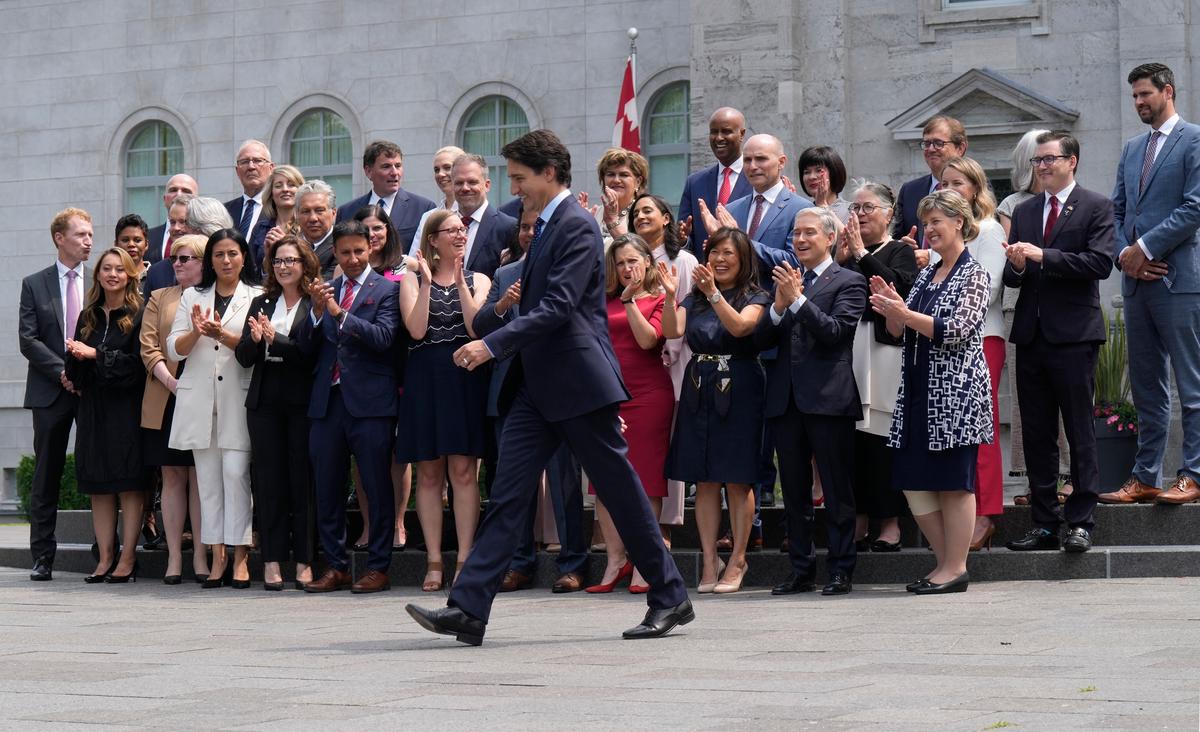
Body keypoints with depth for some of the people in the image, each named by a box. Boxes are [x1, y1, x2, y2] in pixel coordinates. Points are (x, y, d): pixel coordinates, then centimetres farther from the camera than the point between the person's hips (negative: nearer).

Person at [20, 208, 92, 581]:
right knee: (46, 477, 3)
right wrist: (62, 370, -11)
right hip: (51, 392, 0)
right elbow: (28, 339, 0)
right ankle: (42, 557, 7)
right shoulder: (34, 284, 7)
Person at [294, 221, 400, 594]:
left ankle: (378, 567, 5)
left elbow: (384, 337, -13)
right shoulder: (324, 290, 15)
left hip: (369, 402, -5)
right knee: (327, 489, 7)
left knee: (377, 489, -1)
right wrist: (316, 311, -9)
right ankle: (335, 566, 15)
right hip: (327, 401, 5)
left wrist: (339, 314, -20)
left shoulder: (386, 289, 1)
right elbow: (306, 346, 9)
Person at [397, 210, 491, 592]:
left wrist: (460, 281, -11)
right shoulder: (412, 280, 8)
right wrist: (427, 281, -10)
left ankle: (464, 559, -3)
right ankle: (434, 562, 5)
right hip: (425, 378, 0)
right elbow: (416, 330, -7)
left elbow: (477, 328, -7)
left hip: (465, 377, 0)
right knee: (429, 473, 2)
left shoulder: (478, 280, 10)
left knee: (463, 471, -5)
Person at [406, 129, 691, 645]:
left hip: (578, 383, -9)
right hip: (538, 385, 9)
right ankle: (468, 609, -5)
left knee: (620, 490, 1)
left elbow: (558, 307, -21)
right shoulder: (546, 227, 17)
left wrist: (493, 344, -25)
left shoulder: (577, 226, -12)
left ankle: (670, 598, 15)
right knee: (507, 493, 0)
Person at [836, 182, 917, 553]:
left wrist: (861, 253, -11)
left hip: (884, 349, -5)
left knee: (883, 438, -5)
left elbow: (897, 285, -15)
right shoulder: (848, 252, 17)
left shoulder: (900, 251, 4)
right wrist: (840, 260, -3)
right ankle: (859, 522, 9)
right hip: (848, 351, 5)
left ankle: (890, 524, 1)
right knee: (853, 438, 3)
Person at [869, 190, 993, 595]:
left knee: (954, 480, -4)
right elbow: (901, 331, 16)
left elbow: (956, 330, -16)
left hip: (956, 391, -8)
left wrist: (904, 314, -20)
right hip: (919, 389, 8)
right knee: (914, 481, 6)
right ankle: (947, 562, 16)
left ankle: (956, 569, 3)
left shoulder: (974, 274, -6)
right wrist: (890, 308, -4)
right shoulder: (927, 274, 17)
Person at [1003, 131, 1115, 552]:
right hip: (1031, 335, 6)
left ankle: (1080, 522, 2)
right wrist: (1017, 267, -9)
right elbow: (1011, 278, 14)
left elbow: (1100, 263, -14)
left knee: (1080, 433, -2)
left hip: (1074, 333, -6)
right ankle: (1044, 524, 13)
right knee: (1036, 434, 8)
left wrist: (1041, 256, -17)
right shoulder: (1024, 212, 16)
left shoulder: (1096, 207, -1)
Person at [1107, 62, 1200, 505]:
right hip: (1138, 281, 8)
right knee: (1146, 385, 9)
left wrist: (1144, 248, -12)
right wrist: (1125, 255, -1)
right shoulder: (1132, 150, 19)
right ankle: (1145, 478, 13)